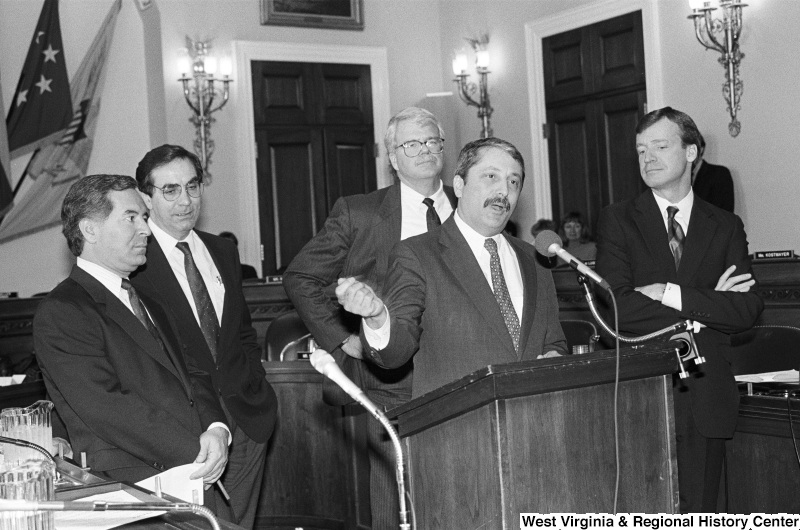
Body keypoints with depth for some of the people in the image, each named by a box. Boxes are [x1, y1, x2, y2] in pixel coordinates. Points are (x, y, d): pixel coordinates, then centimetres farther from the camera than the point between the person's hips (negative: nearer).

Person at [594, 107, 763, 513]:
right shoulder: (617, 220, 4)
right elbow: (617, 307, -10)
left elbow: (748, 310, -2)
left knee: (699, 514, 4)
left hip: (706, 399, 2)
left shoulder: (726, 227, 11)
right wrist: (706, 305, -7)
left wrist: (671, 294, -12)